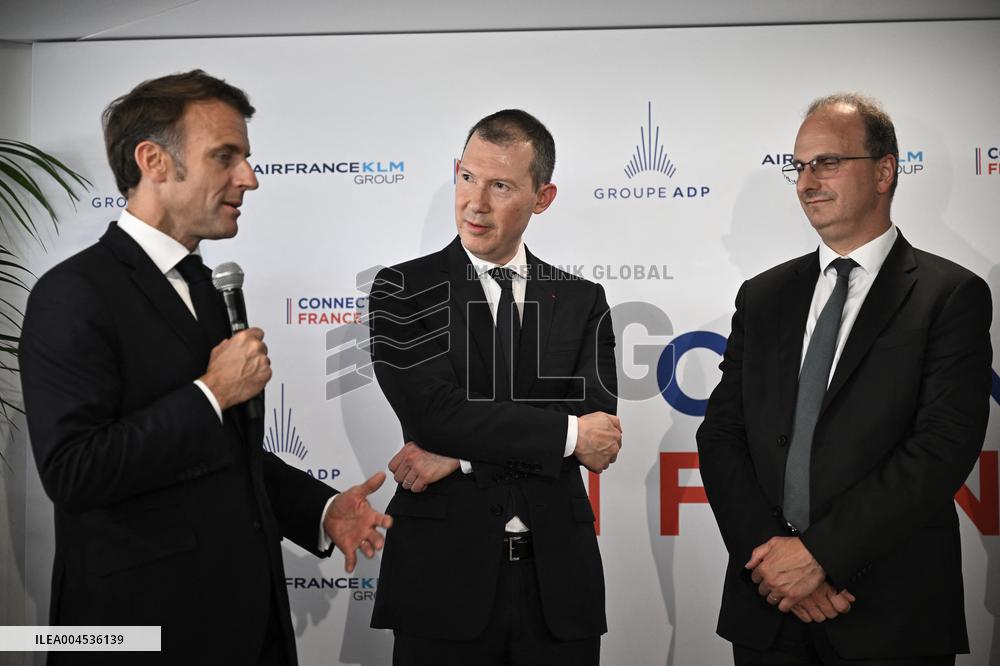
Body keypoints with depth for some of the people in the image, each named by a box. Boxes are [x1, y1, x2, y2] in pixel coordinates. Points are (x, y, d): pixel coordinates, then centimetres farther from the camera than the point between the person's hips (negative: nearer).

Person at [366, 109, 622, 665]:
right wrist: (568, 434, -9)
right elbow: (434, 410, -13)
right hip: (444, 576, -2)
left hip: (558, 579, 2)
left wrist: (463, 455, -13)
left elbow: (597, 422, -6)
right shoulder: (405, 289, 1)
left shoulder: (582, 301, 7)